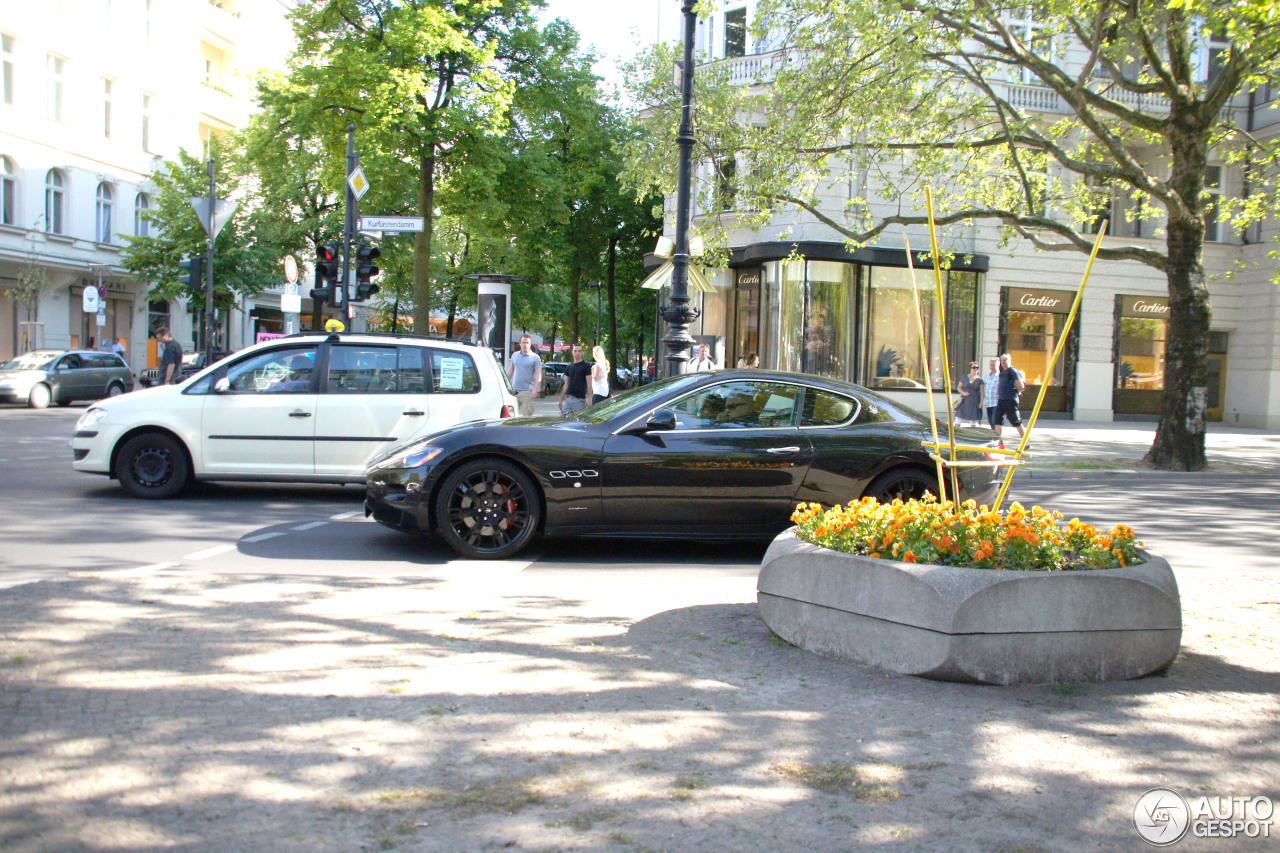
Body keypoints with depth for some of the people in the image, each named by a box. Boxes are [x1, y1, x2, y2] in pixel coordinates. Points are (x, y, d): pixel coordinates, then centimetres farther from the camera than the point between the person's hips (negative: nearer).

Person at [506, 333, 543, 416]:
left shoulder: (535, 358, -2)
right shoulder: (515, 355, 14)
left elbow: (538, 375, -6)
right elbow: (510, 371, 21)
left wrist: (535, 389, -17)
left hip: (527, 391, -5)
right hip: (514, 390, 5)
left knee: (527, 416, -7)